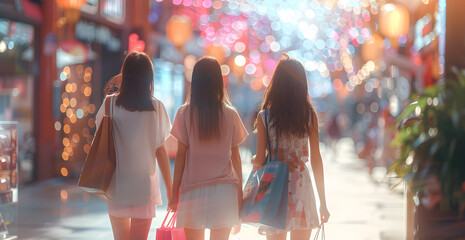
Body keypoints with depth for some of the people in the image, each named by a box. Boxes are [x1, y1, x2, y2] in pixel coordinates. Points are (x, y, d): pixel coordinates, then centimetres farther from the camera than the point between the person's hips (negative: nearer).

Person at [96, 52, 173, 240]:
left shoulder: (111, 103, -6)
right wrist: (170, 188, 3)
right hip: (145, 186, -2)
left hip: (116, 186, 2)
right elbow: (160, 150, -5)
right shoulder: (156, 107, -7)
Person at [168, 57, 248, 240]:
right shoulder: (230, 114, 0)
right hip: (224, 189, 1)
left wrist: (174, 191, 4)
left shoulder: (185, 113, -3)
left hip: (193, 189, -1)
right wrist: (240, 190, 13)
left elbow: (181, 155, -2)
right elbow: (235, 156, 4)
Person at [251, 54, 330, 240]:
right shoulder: (309, 115, -1)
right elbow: (316, 160, 1)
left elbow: (259, 161, -5)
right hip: (301, 185, 1)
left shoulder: (264, 117, -5)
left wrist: (253, 160, 19)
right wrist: (323, 202, 6)